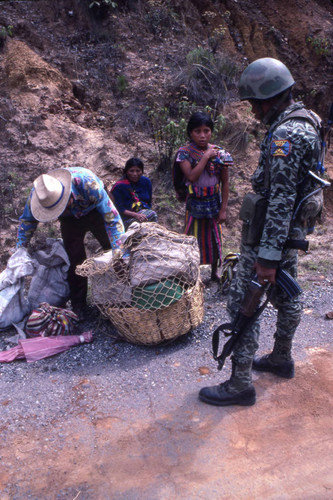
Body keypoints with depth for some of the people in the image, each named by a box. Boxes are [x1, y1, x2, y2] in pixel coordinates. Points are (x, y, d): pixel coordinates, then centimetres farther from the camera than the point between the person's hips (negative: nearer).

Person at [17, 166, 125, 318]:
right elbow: (27, 220, -8)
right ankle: (78, 306, 7)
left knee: (114, 252, -10)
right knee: (75, 258, -6)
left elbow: (112, 217, -38)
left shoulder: (88, 183, -43)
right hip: (70, 220, 2)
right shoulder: (37, 194, -30)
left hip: (95, 212, -2)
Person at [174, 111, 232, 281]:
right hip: (194, 203, -2)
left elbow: (225, 183, -1)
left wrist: (223, 209, -3)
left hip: (214, 203, 2)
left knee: (214, 238, 13)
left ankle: (214, 271, 34)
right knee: (193, 238, 5)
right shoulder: (185, 153, -9)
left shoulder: (220, 153, -4)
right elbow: (191, 176, -23)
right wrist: (206, 156, -21)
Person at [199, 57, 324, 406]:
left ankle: (240, 384, 9)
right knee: (285, 295, 21)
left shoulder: (285, 135, -22)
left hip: (269, 233, -10)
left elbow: (281, 200, -28)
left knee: (243, 305, -2)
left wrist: (268, 256, -27)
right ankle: (281, 359, 40)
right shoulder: (305, 122, 11)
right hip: (292, 231, 10)